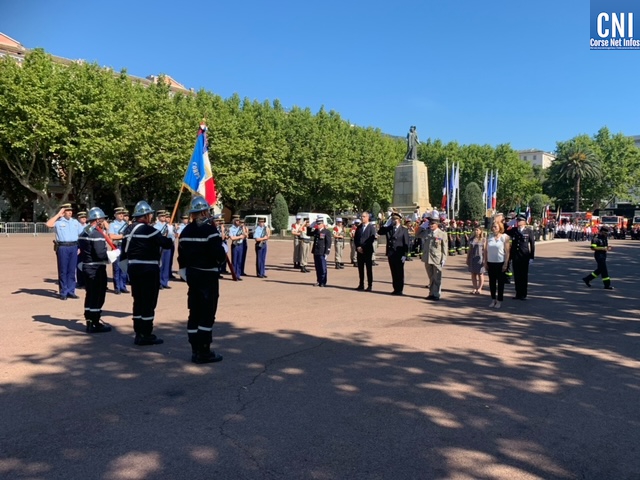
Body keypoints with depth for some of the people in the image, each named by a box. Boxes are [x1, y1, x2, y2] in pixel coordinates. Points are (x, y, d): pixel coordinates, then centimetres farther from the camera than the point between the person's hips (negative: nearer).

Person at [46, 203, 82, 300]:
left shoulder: (75, 222, 15)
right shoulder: (58, 221, 1)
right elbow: (48, 224, -20)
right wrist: (58, 214, -10)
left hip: (74, 247, 4)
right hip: (62, 247, -4)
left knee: (72, 270, 8)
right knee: (63, 270, 1)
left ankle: (71, 291, 15)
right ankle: (63, 292, 8)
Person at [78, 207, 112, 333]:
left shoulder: (83, 232, 13)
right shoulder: (97, 234, -17)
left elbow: (81, 250, 16)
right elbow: (101, 253, -25)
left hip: (86, 267, 9)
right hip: (97, 269, -9)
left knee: (90, 295, 15)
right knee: (98, 296, -1)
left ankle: (89, 322, 23)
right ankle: (95, 324, 4)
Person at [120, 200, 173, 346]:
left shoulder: (129, 230, 10)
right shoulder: (149, 230, -15)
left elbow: (124, 250, 13)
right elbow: (166, 244, -14)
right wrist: (169, 237, 6)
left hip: (133, 268, 8)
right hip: (148, 269, -8)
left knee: (138, 301, 14)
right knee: (149, 302, -1)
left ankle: (138, 333, 21)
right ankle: (146, 335, 3)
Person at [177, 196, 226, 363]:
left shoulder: (185, 231, 10)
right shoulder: (210, 229, -14)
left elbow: (181, 256, 12)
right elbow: (219, 254, -20)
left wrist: (186, 275, 20)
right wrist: (222, 259, 2)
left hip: (192, 275, 8)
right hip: (208, 275, -8)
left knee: (194, 313, 12)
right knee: (207, 314, -2)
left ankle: (195, 350, 19)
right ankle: (204, 352, 1)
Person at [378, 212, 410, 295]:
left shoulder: (404, 230, -3)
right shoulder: (388, 229, 10)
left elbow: (407, 244, -6)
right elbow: (379, 232, 3)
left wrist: (404, 255, -13)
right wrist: (386, 224, -1)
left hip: (399, 255, -4)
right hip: (390, 254, 5)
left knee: (400, 273, 3)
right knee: (393, 273, 10)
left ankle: (399, 290, 10)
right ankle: (395, 289, 17)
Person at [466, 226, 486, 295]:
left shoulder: (483, 239, -3)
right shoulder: (471, 239, 9)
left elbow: (485, 250, -5)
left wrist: (484, 259, -11)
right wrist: (467, 259, 11)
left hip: (480, 258, -4)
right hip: (472, 259, 4)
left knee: (480, 274, 4)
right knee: (473, 274, 7)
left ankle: (479, 288, 10)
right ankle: (475, 288, 15)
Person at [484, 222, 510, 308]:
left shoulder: (504, 237, -5)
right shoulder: (489, 237, 5)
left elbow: (507, 251, -7)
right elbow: (485, 250, 7)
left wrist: (506, 264, -12)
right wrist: (485, 262, 3)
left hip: (500, 263, -4)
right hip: (490, 262, 4)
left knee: (500, 282, 5)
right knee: (492, 282, 9)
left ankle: (499, 301, 13)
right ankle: (493, 300, 21)